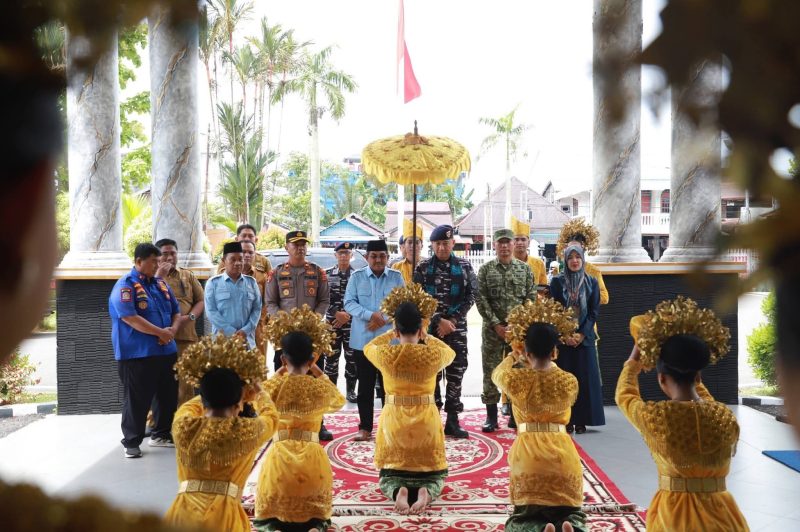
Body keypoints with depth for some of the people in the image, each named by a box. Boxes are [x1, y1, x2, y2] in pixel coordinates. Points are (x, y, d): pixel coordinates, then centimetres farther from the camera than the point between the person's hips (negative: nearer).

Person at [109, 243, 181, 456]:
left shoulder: (161, 284, 13)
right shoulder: (125, 285, -10)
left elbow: (176, 311, 16)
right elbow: (130, 318, -20)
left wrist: (172, 329, -6)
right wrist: (160, 332, -18)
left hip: (166, 351, 7)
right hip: (136, 354, -7)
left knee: (168, 395, 14)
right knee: (136, 399, 0)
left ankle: (161, 434, 29)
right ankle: (132, 442, 12)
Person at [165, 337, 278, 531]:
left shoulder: (183, 426, 0)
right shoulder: (246, 431, -5)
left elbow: (188, 407, 27)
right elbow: (270, 415, 21)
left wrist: (213, 392, 38)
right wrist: (258, 393, 39)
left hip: (182, 513, 3)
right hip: (223, 515, -3)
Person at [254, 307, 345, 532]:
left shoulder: (273, 386, -4)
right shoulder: (321, 387, -2)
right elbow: (339, 401, 22)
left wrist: (278, 375, 21)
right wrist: (319, 373, 20)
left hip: (280, 456, 0)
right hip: (312, 458, 1)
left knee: (270, 511, 16)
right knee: (315, 510, 17)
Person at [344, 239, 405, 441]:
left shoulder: (396, 277, 4)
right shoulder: (357, 276, 3)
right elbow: (349, 303, -4)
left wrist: (384, 319, -15)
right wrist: (370, 315, -18)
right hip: (363, 340, 0)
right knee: (365, 385, 6)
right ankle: (365, 427, 15)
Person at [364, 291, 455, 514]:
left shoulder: (385, 354, -12)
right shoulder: (433, 355, -12)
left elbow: (368, 348, 14)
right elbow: (450, 352, 14)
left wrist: (393, 333, 20)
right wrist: (426, 337, 19)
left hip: (394, 418, 0)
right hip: (426, 419, 0)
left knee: (390, 474, 16)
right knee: (431, 474, 16)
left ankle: (396, 491, -17)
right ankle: (426, 492, -17)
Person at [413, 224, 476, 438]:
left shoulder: (464, 266, 4)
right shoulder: (423, 267, 2)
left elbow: (470, 296, 1)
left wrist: (452, 320, -9)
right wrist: (439, 321, -12)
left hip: (457, 327, 1)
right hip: (430, 327, -1)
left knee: (456, 372, 2)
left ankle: (452, 421, 10)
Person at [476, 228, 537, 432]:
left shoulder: (524, 268, 5)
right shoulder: (485, 269, 2)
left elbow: (531, 299, 3)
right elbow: (480, 300, -4)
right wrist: (496, 325, -11)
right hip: (492, 328, -1)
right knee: (491, 371, 1)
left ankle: (515, 415, 16)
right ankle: (491, 416, 10)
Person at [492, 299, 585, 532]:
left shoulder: (515, 380, -2)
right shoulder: (570, 382, 0)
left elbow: (497, 373, 23)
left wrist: (515, 357, 41)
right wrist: (547, 359, 40)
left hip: (527, 454, -1)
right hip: (563, 454, 1)